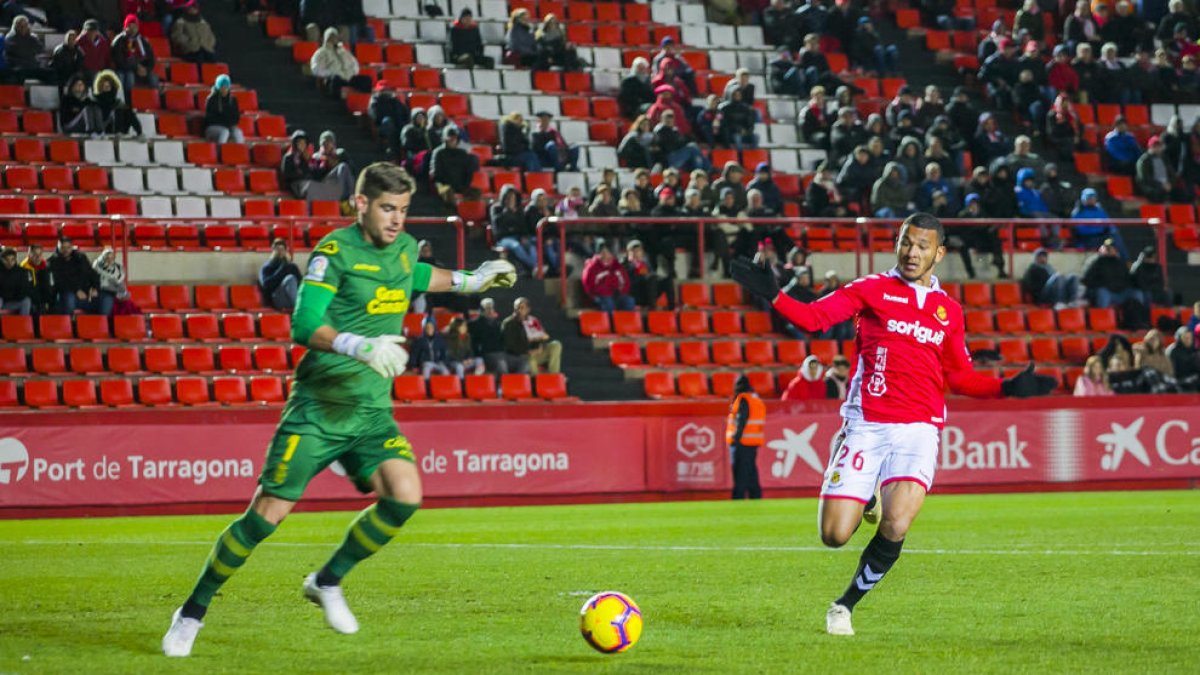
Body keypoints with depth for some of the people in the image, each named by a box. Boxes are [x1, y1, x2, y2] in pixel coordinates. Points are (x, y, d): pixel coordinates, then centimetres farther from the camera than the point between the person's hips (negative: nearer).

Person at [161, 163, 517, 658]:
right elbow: (304, 325, -22)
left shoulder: (404, 247, 10)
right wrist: (359, 347, -35)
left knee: (405, 496, -17)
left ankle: (327, 582, 6)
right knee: (268, 514, -8)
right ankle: (192, 613, 8)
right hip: (319, 406, -6)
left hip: (373, 411, 6)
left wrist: (468, 282, 37)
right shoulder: (336, 250, -12)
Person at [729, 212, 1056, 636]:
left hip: (918, 429, 1)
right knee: (834, 536, -7)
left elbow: (960, 377, 22)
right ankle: (865, 501, 30)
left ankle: (846, 604, 2)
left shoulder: (949, 311, 14)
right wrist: (772, 296, -20)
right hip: (865, 425, -1)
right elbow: (815, 317, -5)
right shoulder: (872, 289, 6)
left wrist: (1009, 388, 8)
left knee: (895, 527, -22)